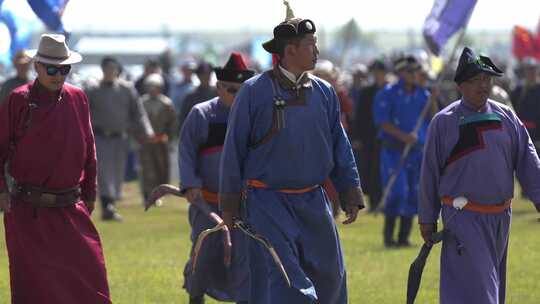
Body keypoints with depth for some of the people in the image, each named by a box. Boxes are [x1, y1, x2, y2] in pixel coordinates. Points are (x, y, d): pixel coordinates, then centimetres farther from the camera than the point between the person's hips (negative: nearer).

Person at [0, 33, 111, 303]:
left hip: (70, 209, 3)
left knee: (90, 273, 0)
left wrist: (89, 192, 15)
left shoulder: (77, 99, 5)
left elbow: (88, 149, 14)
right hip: (27, 211, -3)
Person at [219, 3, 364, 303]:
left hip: (314, 202, 5)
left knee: (330, 276, 8)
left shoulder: (324, 92, 6)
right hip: (269, 203, -5)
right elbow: (234, 151, -2)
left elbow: (341, 146, 12)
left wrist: (351, 195, 7)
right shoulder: (254, 92, -7)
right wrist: (229, 205, -1)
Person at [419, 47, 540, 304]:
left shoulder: (506, 117, 7)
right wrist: (427, 220, 3)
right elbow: (430, 173, 1)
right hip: (463, 217, -5)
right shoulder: (443, 122, -3)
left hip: (500, 216, 5)